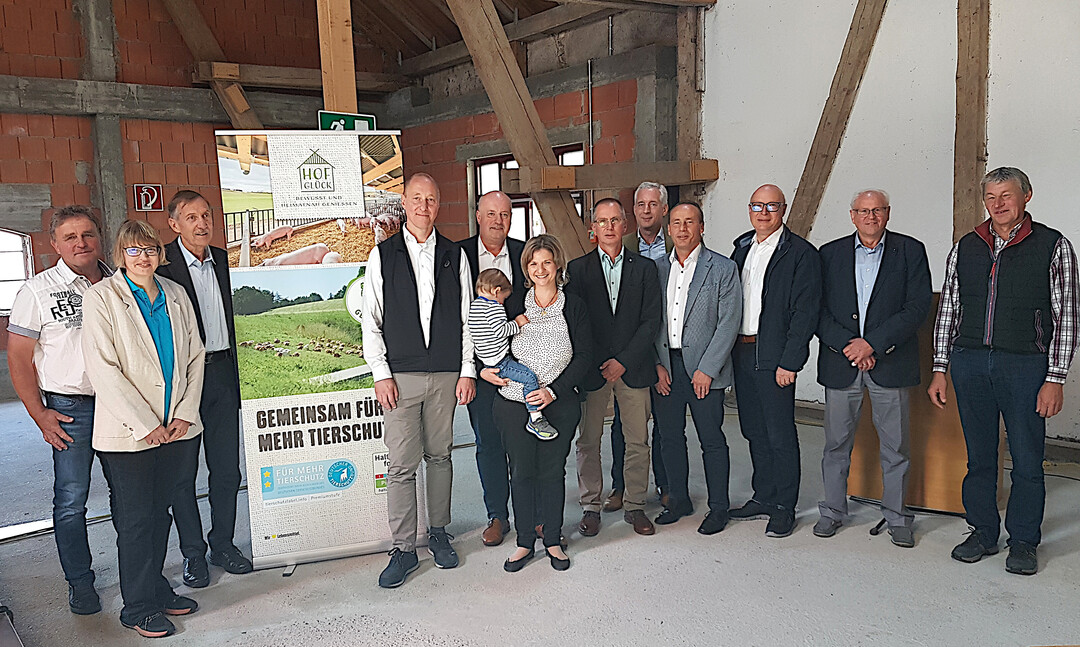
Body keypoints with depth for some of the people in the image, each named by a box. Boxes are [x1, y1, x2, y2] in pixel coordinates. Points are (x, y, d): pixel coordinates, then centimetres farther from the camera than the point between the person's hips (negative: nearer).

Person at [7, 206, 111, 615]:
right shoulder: (38, 290, -4)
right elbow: (18, 357, -2)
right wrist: (40, 415, -6)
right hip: (71, 409, -3)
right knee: (71, 500, 1)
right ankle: (79, 581, 18)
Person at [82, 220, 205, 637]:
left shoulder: (176, 295, 9)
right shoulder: (102, 297, -6)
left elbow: (195, 356, 9)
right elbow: (102, 368, -12)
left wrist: (186, 413, -2)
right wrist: (146, 424, -14)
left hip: (177, 428, 4)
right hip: (128, 432, -4)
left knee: (160, 512, 16)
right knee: (136, 519, 5)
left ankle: (157, 589, 31)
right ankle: (139, 607, 19)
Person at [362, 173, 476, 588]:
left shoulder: (454, 255, 7)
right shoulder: (382, 255, 3)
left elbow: (467, 317, 7)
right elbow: (371, 321, 2)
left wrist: (467, 370, 2)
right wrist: (381, 374, -5)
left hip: (446, 374, 2)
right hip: (401, 376, -1)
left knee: (439, 455, 11)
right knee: (402, 465, -2)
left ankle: (438, 533, 27)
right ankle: (403, 550, 9)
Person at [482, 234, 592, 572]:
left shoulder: (574, 307, 0)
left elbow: (584, 356, -3)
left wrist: (552, 390, -12)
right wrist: (484, 368, -4)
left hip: (559, 404, -1)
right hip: (514, 403, 1)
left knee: (552, 471, 6)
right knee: (522, 472, 6)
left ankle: (553, 540, 23)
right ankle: (525, 542, 20)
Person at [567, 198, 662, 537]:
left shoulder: (645, 267, 7)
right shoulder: (577, 268, 5)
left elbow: (651, 320, 0)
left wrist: (624, 360, -8)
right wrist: (587, 365, -7)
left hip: (633, 366, 1)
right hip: (590, 367, 0)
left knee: (637, 441, 5)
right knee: (588, 440, 5)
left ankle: (634, 506, 19)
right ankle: (591, 507, 18)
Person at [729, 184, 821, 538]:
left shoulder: (801, 253, -7)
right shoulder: (742, 247, 14)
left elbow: (805, 313, -11)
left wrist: (790, 362, -17)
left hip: (774, 358, -6)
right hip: (741, 352, 7)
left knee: (780, 435, 0)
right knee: (754, 431, 14)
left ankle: (784, 508, 13)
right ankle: (763, 498, 27)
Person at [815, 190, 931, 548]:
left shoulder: (911, 251, 3)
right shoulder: (830, 253, 7)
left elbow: (917, 307, -6)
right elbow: (818, 309, 2)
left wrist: (873, 343, -14)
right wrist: (846, 344, -12)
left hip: (891, 364, -1)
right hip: (840, 363, 1)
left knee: (895, 447, 7)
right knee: (836, 443, 9)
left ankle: (897, 517, 21)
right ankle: (832, 511, 23)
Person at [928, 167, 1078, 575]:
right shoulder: (966, 247, 10)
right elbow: (948, 310, 12)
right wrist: (940, 370, 8)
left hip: (1025, 365, -3)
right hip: (970, 362, 3)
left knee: (1027, 460, 4)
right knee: (978, 456, 11)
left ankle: (1024, 541, 20)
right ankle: (983, 533, 25)